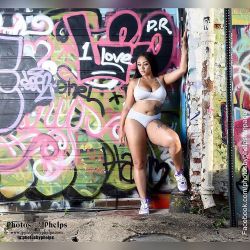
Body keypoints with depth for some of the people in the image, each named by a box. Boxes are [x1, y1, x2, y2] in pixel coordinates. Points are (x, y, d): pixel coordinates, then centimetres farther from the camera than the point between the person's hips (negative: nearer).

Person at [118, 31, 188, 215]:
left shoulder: (162, 79, 13)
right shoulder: (134, 82, 9)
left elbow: (182, 69, 4)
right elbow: (127, 106, 7)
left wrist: (184, 46, 4)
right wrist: (121, 128, 1)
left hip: (154, 122, 0)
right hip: (134, 120, 0)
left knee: (174, 140, -33)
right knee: (139, 163, -1)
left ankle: (179, 173, -9)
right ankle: (144, 201, 8)